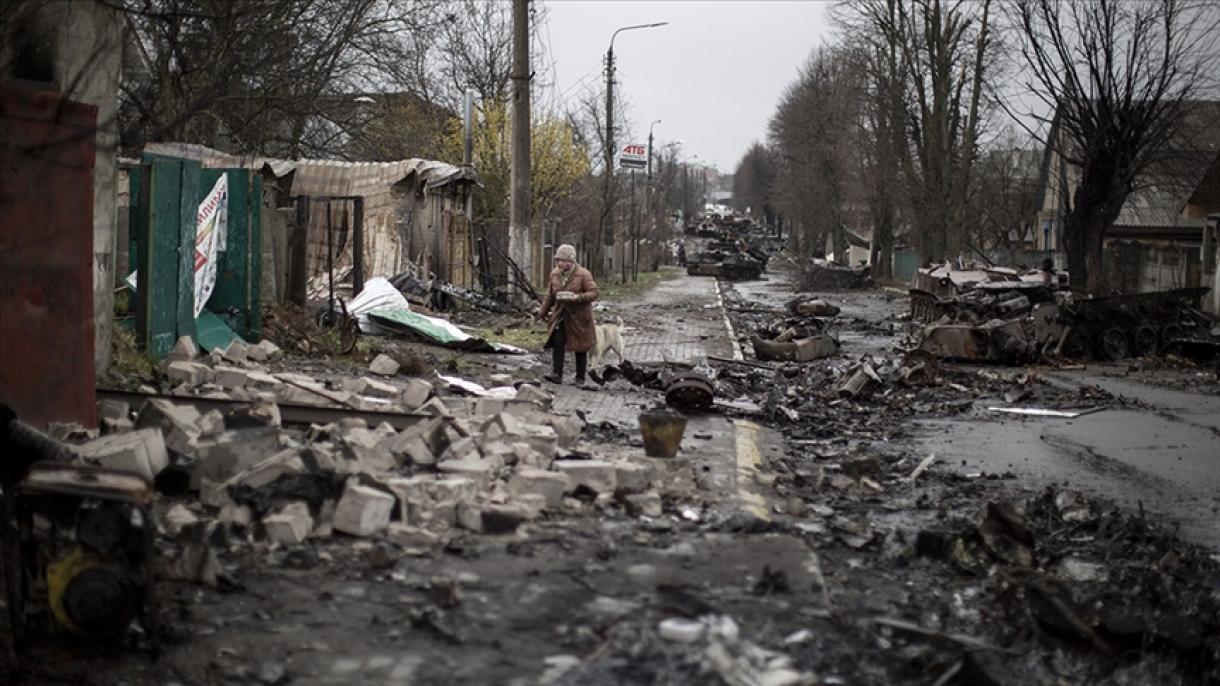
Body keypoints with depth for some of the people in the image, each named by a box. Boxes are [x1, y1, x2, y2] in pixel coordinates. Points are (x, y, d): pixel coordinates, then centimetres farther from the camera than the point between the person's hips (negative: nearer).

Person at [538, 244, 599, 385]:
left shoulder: (583, 274, -13)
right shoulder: (554, 274, 2)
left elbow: (593, 293, -16)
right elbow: (550, 295, 14)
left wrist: (576, 297, -29)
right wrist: (543, 312, 16)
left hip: (578, 317, -3)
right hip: (560, 316, 3)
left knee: (580, 348, 5)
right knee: (557, 343, -15)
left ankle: (580, 378, 16)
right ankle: (557, 374, -18)